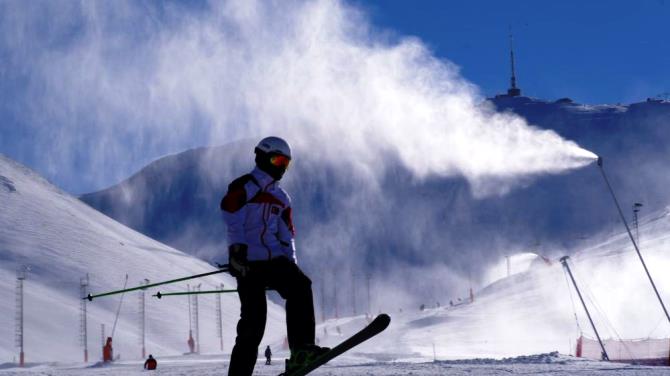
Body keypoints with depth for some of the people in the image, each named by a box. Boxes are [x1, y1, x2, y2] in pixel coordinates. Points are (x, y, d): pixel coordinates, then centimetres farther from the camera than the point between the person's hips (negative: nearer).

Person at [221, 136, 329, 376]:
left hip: (275, 260, 6)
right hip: (249, 262, -5)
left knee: (300, 286, -23)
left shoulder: (281, 198, 24)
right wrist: (236, 249, -21)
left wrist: (291, 263, 12)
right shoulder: (244, 186, 3)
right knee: (253, 320, -10)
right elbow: (232, 220, -10)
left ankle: (302, 350, -28)